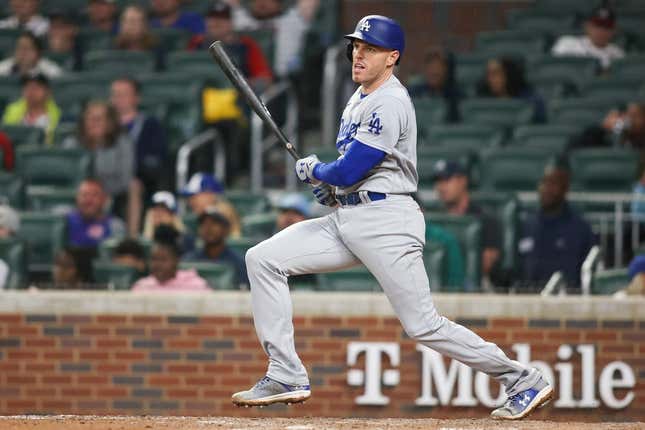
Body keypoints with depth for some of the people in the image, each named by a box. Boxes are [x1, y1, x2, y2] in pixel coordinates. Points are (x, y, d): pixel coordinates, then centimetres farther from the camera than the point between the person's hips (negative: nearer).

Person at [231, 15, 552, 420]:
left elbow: (348, 172, -19)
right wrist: (330, 180, 13)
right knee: (263, 259, -1)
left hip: (386, 222, -10)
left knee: (424, 325, -10)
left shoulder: (390, 104, -16)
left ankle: (523, 381, 2)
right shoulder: (361, 98, 15)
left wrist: (313, 171, 1)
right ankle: (286, 377, -2)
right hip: (348, 218, 10)